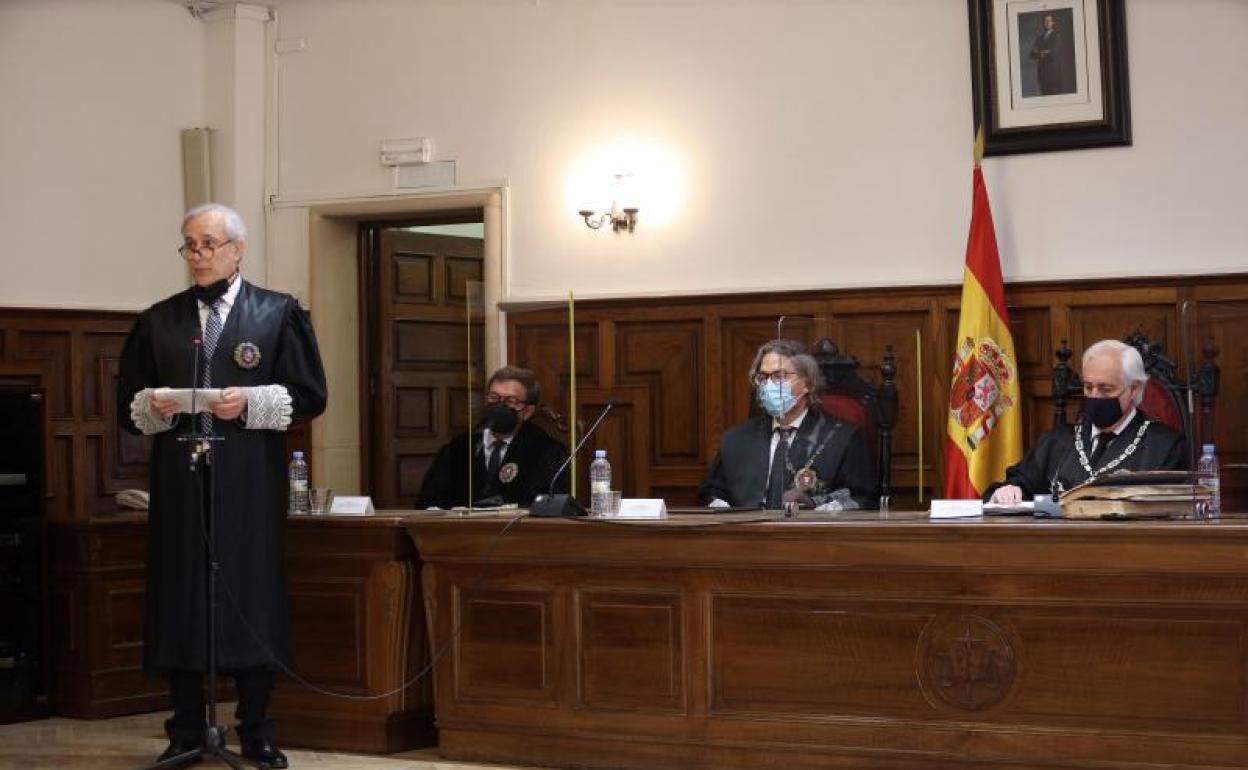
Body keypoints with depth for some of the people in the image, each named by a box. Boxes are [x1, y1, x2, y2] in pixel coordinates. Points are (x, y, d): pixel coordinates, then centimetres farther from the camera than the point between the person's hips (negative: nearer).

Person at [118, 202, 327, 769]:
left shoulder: (279, 313, 5)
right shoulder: (158, 321, 13)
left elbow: (309, 395, 0)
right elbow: (128, 402, 12)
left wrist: (252, 402, -14)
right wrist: (153, 405, -9)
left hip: (251, 484, -2)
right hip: (180, 482, 2)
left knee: (252, 598, 0)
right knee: (179, 599, 2)